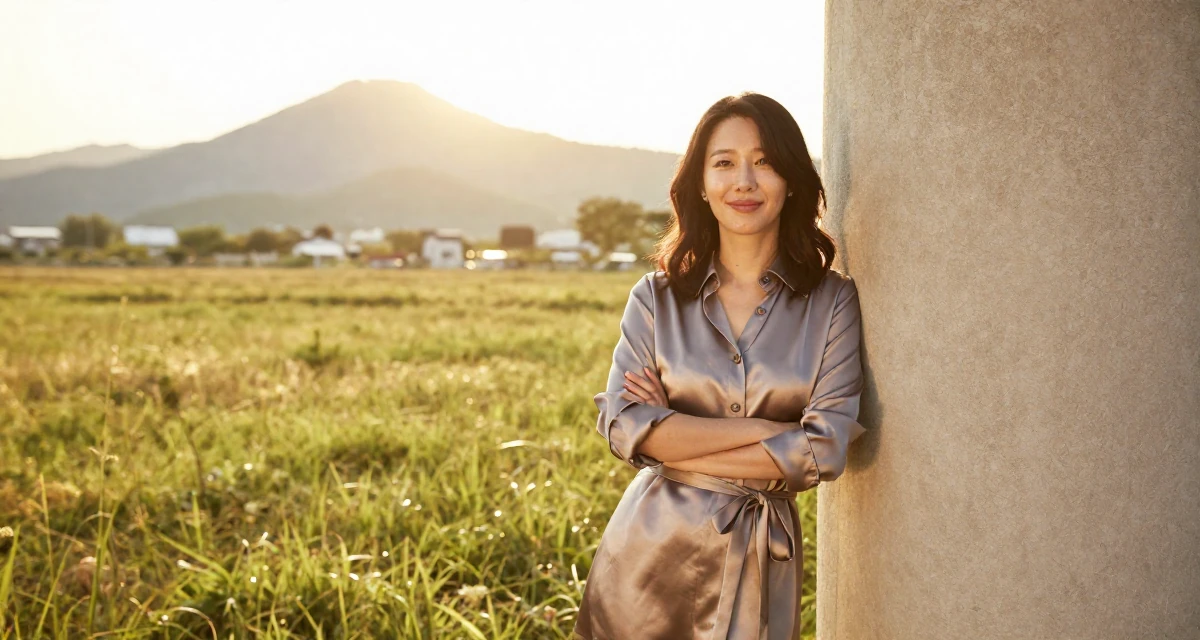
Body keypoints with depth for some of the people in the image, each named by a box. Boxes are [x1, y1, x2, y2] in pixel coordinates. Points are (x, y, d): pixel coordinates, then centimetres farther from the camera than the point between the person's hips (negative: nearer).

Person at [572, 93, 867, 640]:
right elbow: (621, 425, -12)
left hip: (762, 561, 0)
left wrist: (676, 442, -12)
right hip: (650, 552, 1)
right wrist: (766, 428, -16)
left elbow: (825, 448, -13)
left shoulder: (832, 301, -4)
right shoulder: (656, 297, 0)